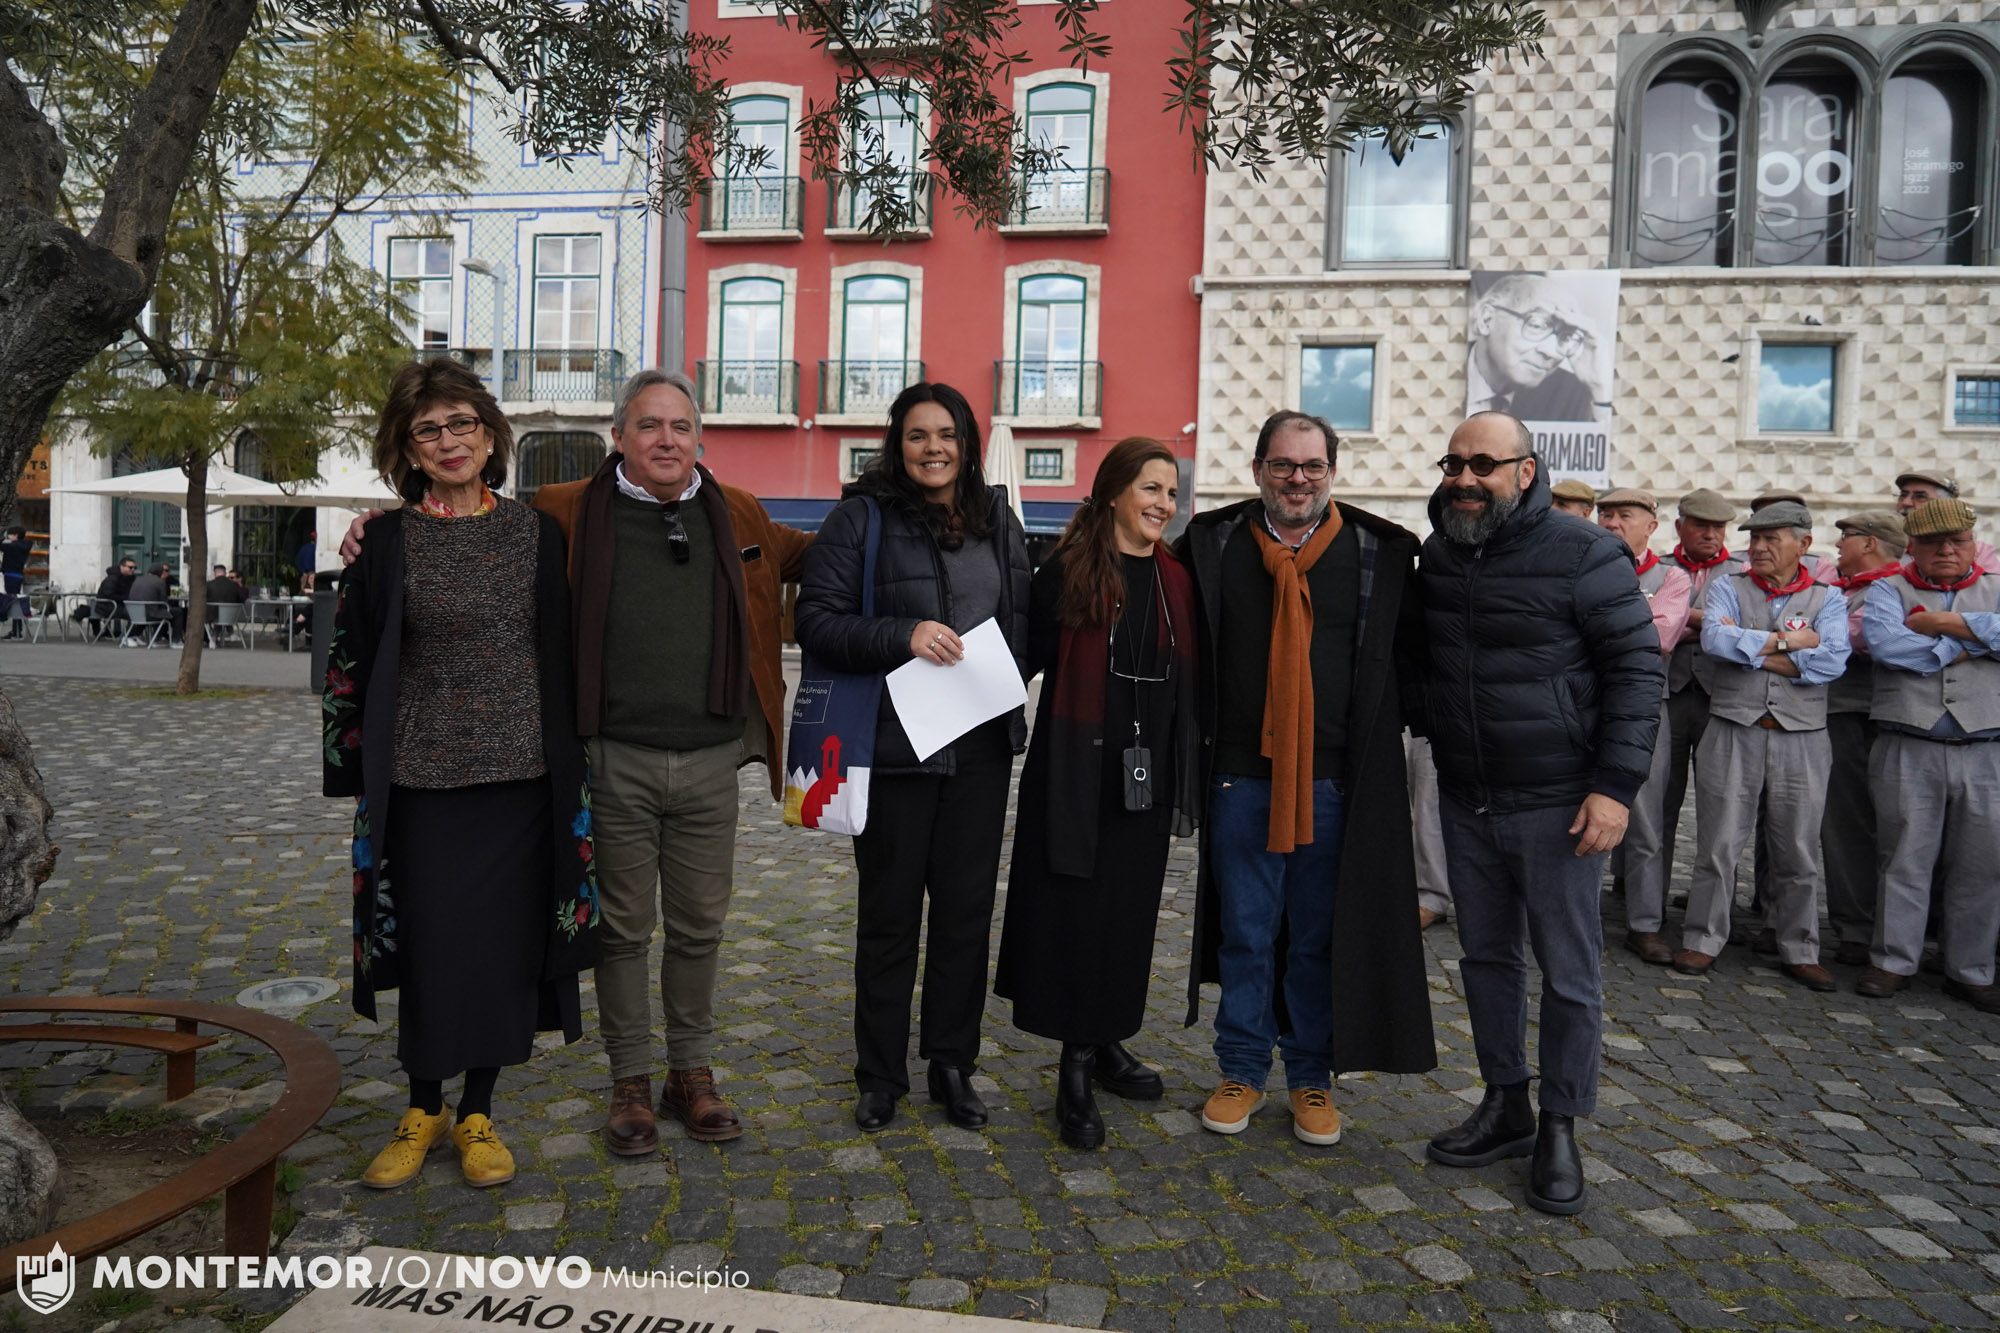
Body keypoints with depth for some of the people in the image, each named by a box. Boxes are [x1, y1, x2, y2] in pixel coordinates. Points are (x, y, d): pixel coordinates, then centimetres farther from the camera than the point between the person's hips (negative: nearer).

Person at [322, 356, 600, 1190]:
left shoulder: (535, 535, 5)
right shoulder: (386, 541, 1)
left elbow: (563, 655, 8)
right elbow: (351, 655, 4)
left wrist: (570, 763, 7)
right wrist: (350, 768, -1)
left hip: (520, 773, 1)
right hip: (423, 775, -1)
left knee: (504, 943, 7)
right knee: (430, 946, 6)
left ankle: (477, 1114, 25)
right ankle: (423, 1112, 28)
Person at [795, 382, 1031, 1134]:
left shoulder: (997, 519, 11)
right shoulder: (862, 516, -4)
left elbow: (1022, 619, 17)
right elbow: (814, 619, -10)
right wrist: (902, 637, -22)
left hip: (981, 748, 4)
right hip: (894, 746, -4)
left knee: (967, 911, 11)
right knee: (889, 916, 8)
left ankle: (953, 1065, 28)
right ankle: (880, 1074, 25)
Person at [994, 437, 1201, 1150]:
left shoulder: (1175, 581, 8)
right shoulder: (1067, 572, -5)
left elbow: (1187, 687, 12)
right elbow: (1025, 657, -7)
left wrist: (1187, 782, 10)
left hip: (1147, 780, 5)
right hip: (1077, 777, -4)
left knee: (1129, 916, 13)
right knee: (1075, 915, 1)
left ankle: (1104, 1042, 31)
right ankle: (1076, 1069, 15)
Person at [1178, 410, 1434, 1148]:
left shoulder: (1380, 552, 2)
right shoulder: (1212, 543, 4)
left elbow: (1409, 656, 7)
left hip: (1335, 778, 0)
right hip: (1241, 774, 1)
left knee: (1320, 936, 10)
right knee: (1245, 931, 10)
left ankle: (1312, 1077, 27)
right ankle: (1242, 1071, 27)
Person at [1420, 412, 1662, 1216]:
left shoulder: (1583, 557, -11)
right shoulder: (1436, 558, 6)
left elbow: (1637, 668, -11)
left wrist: (1616, 784, -17)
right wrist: (1437, 745, 9)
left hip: (1556, 803, -5)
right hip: (1466, 800, 6)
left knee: (1567, 970, 5)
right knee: (1487, 955, 14)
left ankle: (1559, 1129, 20)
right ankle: (1505, 1106, 30)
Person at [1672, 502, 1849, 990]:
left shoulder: (1828, 598, 9)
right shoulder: (1727, 589, 8)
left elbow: (1832, 662, -9)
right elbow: (1714, 640, -13)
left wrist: (1749, 649, -10)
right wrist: (1785, 641, -9)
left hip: (1801, 739, 1)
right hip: (1734, 732, -1)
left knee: (1798, 852, 8)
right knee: (1720, 843, 0)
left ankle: (1799, 950, 21)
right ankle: (1703, 941, 10)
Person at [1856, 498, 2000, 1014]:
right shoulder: (1889, 589, 9)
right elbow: (1883, 643, -11)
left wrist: (1939, 622, -8)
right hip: (1909, 751, -2)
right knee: (1905, 858, 1)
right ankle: (1892, 961, 12)